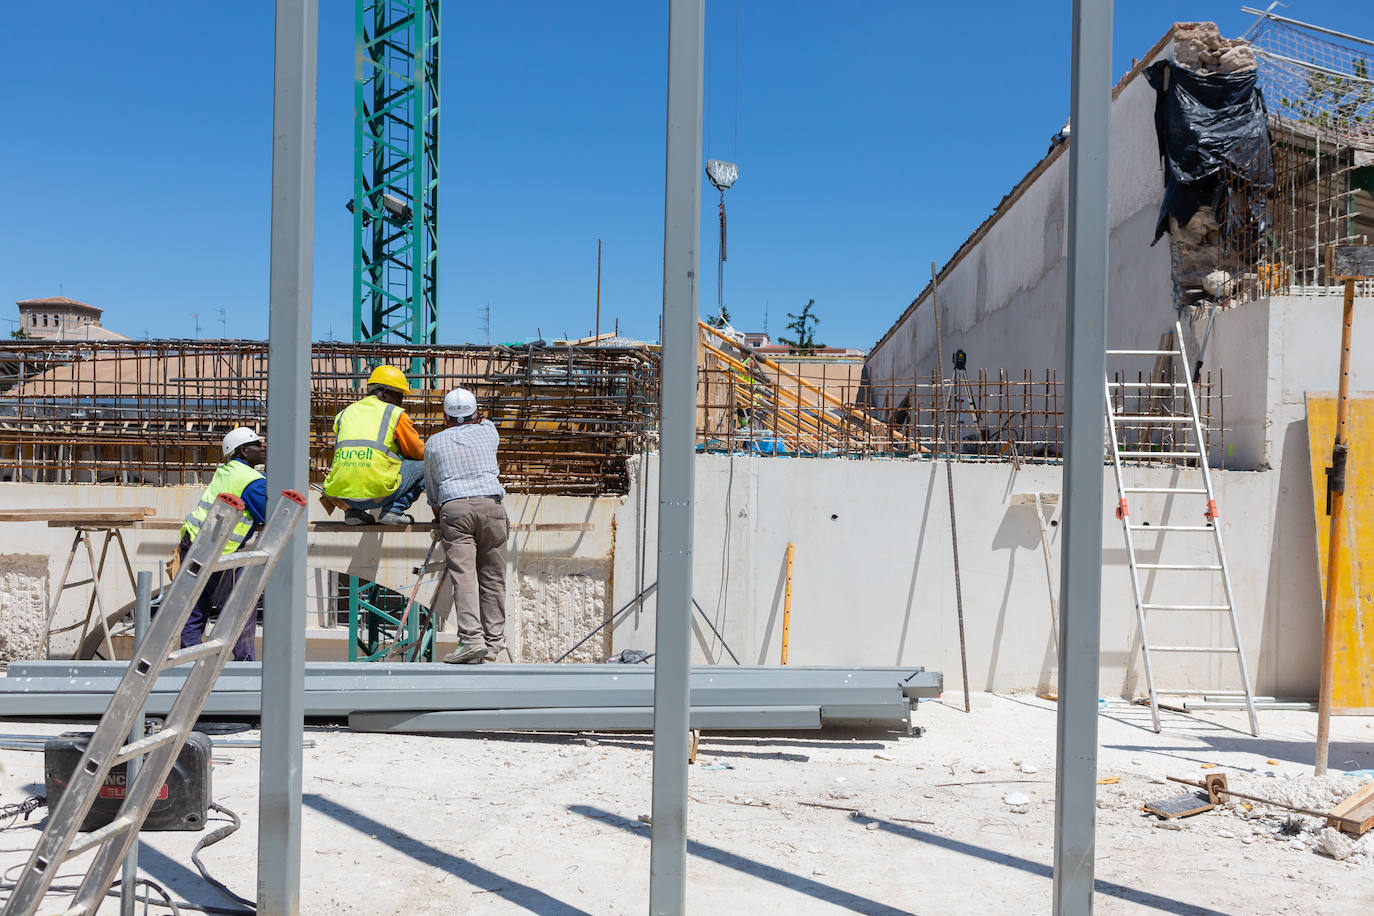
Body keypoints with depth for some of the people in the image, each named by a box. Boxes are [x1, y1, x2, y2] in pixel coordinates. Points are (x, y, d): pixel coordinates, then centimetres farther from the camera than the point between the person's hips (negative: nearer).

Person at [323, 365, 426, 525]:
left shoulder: (344, 414, 20)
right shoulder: (396, 414, 5)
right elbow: (419, 453, 13)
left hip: (341, 492, 5)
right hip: (377, 494, -5)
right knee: (424, 464, 14)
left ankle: (353, 512, 16)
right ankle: (393, 509, 1)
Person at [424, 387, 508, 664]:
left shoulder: (434, 442, 19)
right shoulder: (487, 433, 20)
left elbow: (431, 491, 23)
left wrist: (439, 517, 37)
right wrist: (477, 419, 68)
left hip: (453, 507, -1)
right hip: (491, 504, 1)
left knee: (463, 575, -10)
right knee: (492, 577, 5)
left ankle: (472, 639, -22)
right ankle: (493, 641, 7)